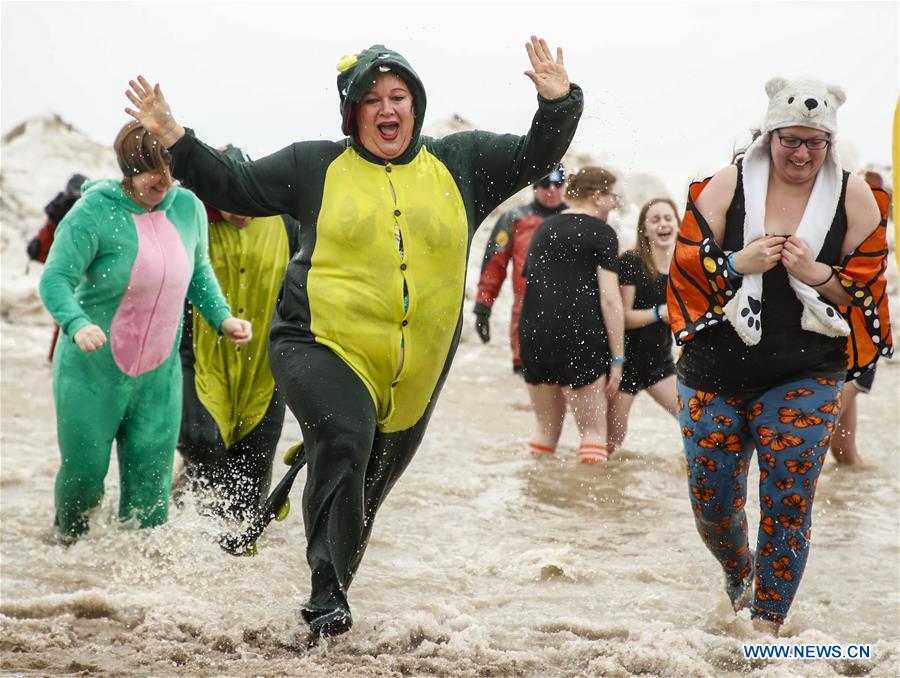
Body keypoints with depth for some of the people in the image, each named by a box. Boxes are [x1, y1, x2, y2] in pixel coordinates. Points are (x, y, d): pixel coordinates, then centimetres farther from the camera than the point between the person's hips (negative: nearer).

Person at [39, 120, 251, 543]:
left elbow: (199, 273, 17)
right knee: (84, 471, 4)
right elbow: (56, 278, -19)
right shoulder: (95, 211, -15)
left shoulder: (188, 208, 1)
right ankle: (68, 543, 33)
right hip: (92, 372, -4)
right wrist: (77, 324, -37)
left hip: (159, 376, 4)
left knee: (151, 484, 2)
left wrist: (222, 318, 2)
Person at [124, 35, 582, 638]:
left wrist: (558, 103, -6)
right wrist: (174, 139, -1)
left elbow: (537, 156, 10)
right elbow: (233, 186, 8)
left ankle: (332, 588, 35)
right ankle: (328, 592, -27)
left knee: (368, 486, 14)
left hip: (416, 370, 4)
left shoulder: (460, 163, 9)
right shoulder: (316, 166, 4)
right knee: (344, 438, -31)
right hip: (321, 346, -3)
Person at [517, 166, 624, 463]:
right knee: (593, 429, 1)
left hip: (533, 335, 6)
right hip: (578, 336, -6)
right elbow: (609, 299, -8)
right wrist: (617, 358, -5)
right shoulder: (602, 233, -1)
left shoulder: (543, 229, 17)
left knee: (545, 426, 16)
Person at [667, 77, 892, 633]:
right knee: (712, 499, 7)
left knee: (788, 504, -3)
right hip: (717, 372, 1)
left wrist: (817, 274, -17)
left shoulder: (855, 199, -1)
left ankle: (768, 625, 11)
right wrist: (739, 262, -17)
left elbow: (870, 286, 1)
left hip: (804, 378, -1)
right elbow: (686, 263, 0)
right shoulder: (727, 186, -2)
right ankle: (739, 574, 40)